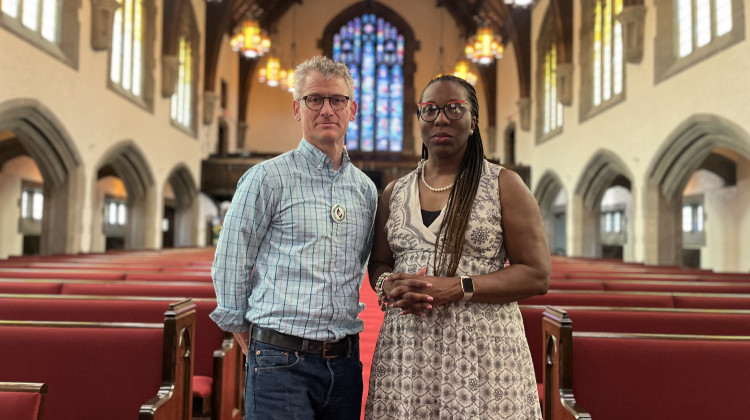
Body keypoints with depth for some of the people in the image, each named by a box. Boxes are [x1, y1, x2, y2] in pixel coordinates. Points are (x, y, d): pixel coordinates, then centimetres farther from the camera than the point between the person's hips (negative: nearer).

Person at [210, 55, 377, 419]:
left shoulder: (366, 189, 11)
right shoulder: (267, 178, -4)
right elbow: (229, 265, -1)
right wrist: (247, 335, 5)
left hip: (345, 362, 5)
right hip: (282, 364, -5)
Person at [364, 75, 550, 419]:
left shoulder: (504, 185, 1)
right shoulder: (394, 193, 13)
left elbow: (537, 276, -5)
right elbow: (378, 264, 18)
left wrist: (456, 288, -16)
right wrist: (388, 286, -7)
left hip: (481, 349, -3)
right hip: (405, 351, 3)